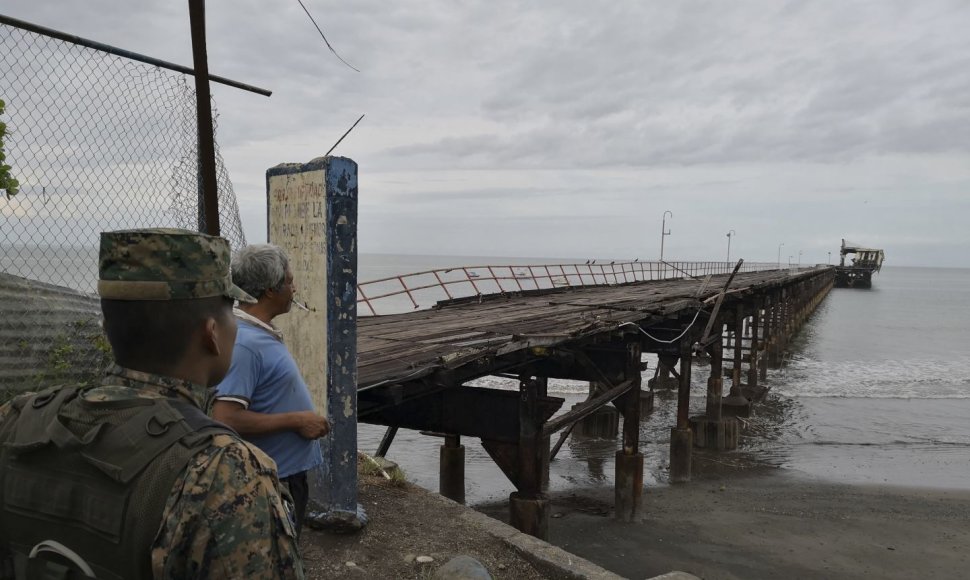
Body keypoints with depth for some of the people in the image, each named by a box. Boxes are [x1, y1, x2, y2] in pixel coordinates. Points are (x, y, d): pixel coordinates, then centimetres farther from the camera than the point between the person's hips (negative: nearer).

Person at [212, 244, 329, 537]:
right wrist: (297, 420, -24)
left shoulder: (263, 332, 5)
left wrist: (305, 417, 11)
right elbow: (226, 419, -31)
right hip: (271, 481, -9)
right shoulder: (244, 343, -25)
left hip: (289, 472, 9)